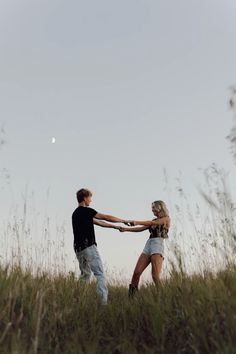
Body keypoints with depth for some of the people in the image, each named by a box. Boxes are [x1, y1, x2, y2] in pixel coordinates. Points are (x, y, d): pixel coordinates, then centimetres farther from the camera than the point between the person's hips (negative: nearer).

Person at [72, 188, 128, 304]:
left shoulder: (76, 213, 18)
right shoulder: (86, 211, -10)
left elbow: (98, 222, 23)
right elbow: (106, 217, -7)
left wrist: (114, 226, 25)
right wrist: (123, 220, 7)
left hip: (78, 249, 9)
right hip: (88, 247, -9)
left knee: (85, 274, 18)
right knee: (100, 274, -8)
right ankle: (104, 301, -14)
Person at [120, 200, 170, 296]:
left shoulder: (166, 219, 5)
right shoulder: (154, 220, 24)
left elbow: (153, 223, -11)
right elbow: (141, 229, 20)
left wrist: (137, 222, -18)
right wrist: (126, 229, 10)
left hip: (157, 245, -6)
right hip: (148, 246, 6)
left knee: (155, 276, -19)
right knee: (136, 272, -4)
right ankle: (130, 296, -1)